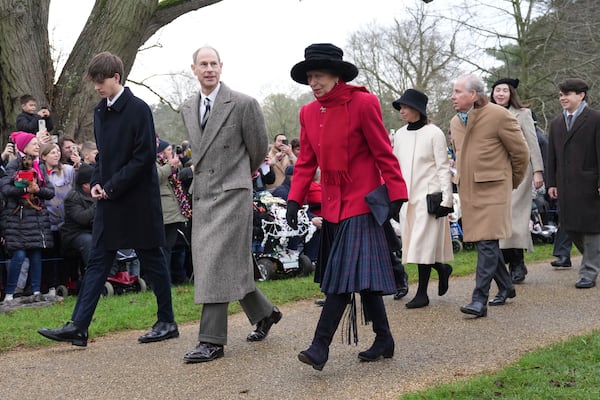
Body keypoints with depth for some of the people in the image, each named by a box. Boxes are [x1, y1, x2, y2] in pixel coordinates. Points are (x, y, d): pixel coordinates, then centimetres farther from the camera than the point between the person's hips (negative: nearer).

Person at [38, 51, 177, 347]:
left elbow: (145, 156, -16)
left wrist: (113, 187, -16)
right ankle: (78, 327, 2)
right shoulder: (100, 112, 12)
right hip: (109, 201, 7)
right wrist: (96, 183, 3)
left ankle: (167, 322, 17)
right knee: (97, 262, 4)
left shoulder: (138, 109, -11)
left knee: (152, 261, 4)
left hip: (138, 200, -7)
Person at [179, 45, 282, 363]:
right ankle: (264, 313, 34)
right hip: (202, 195, 7)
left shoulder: (243, 104, -8)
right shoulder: (187, 109, 11)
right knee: (233, 263, 13)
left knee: (218, 264, -10)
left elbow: (259, 147, 4)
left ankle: (212, 340, -5)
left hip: (232, 194, -6)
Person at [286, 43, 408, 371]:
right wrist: (294, 199, 1)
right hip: (332, 205, 6)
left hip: (360, 202, -6)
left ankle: (320, 347, -12)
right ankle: (383, 341, 22)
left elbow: (383, 153, -9)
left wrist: (396, 195, -12)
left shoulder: (363, 103, -10)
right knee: (361, 276, 11)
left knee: (345, 273, -11)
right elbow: (306, 161, 10)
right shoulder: (308, 112, 8)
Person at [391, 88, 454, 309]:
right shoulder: (400, 134, 10)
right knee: (412, 243, 6)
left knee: (423, 244, -6)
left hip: (429, 195, -6)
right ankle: (442, 268, 31)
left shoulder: (434, 133, -7)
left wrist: (446, 199, -12)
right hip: (407, 196, 6)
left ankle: (422, 293, 3)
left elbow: (443, 168, -7)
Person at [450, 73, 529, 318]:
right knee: (483, 241, 12)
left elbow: (520, 152, -2)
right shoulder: (455, 123, 12)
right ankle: (506, 287, 29)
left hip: (492, 188, -7)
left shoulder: (498, 115, -9)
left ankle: (480, 300, -13)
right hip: (468, 189, 7)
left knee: (487, 243, -11)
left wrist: (513, 181, 8)